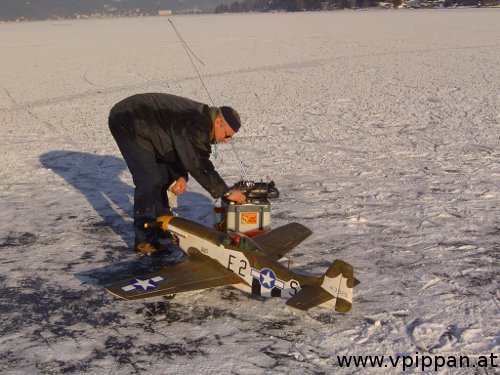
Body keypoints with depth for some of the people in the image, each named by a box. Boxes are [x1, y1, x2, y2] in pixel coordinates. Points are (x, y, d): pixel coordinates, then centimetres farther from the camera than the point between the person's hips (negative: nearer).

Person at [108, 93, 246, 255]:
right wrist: (226, 192, -27)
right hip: (126, 123, -10)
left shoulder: (201, 119, 2)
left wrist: (180, 176, -7)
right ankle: (144, 241, -8)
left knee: (163, 175, 14)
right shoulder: (194, 125, -30)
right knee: (149, 179, -14)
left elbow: (182, 152, 9)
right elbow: (199, 166, -32)